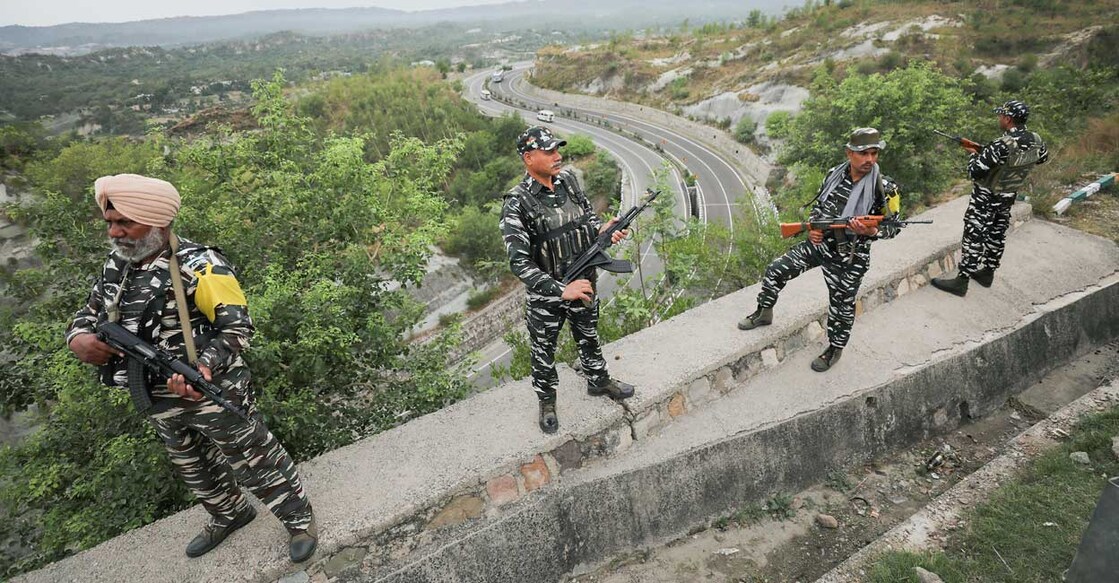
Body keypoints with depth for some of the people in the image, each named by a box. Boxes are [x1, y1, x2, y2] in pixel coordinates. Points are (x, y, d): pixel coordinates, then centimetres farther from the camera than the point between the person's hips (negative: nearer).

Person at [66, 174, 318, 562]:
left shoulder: (197, 266, -20)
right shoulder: (116, 268, 4)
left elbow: (237, 327, -21)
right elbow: (89, 312, 17)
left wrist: (206, 365, -37)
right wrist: (79, 339, -6)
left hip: (215, 394, -8)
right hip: (159, 401, 8)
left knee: (255, 462, 6)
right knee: (193, 469, 26)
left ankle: (300, 519, 27)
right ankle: (229, 515, 51)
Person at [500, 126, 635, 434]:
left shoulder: (568, 179, -4)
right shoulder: (517, 204, -23)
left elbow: (588, 214, 11)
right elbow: (520, 263, -26)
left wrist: (603, 229, -13)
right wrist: (561, 291, -31)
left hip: (584, 283, 5)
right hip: (546, 296, -5)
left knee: (589, 337, 26)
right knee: (544, 352, 16)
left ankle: (598, 381, 51)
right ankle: (546, 401, 41)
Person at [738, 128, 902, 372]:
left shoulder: (885, 188, -14)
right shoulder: (834, 175, -3)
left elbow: (892, 227, -7)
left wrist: (869, 231, -29)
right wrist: (812, 227, -10)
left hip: (849, 258, -4)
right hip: (819, 243, 4)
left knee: (842, 306, 10)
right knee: (776, 270, 1)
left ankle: (835, 350, 34)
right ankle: (764, 313, 25)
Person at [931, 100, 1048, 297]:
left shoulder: (1002, 145, -29)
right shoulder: (1036, 141, -4)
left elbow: (974, 171, -26)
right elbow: (1043, 157, 17)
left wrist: (974, 154, -7)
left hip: (986, 198, -8)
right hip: (1008, 197, 8)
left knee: (974, 236, -3)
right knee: (997, 235, 18)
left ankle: (961, 281, 1)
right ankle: (987, 273, 32)